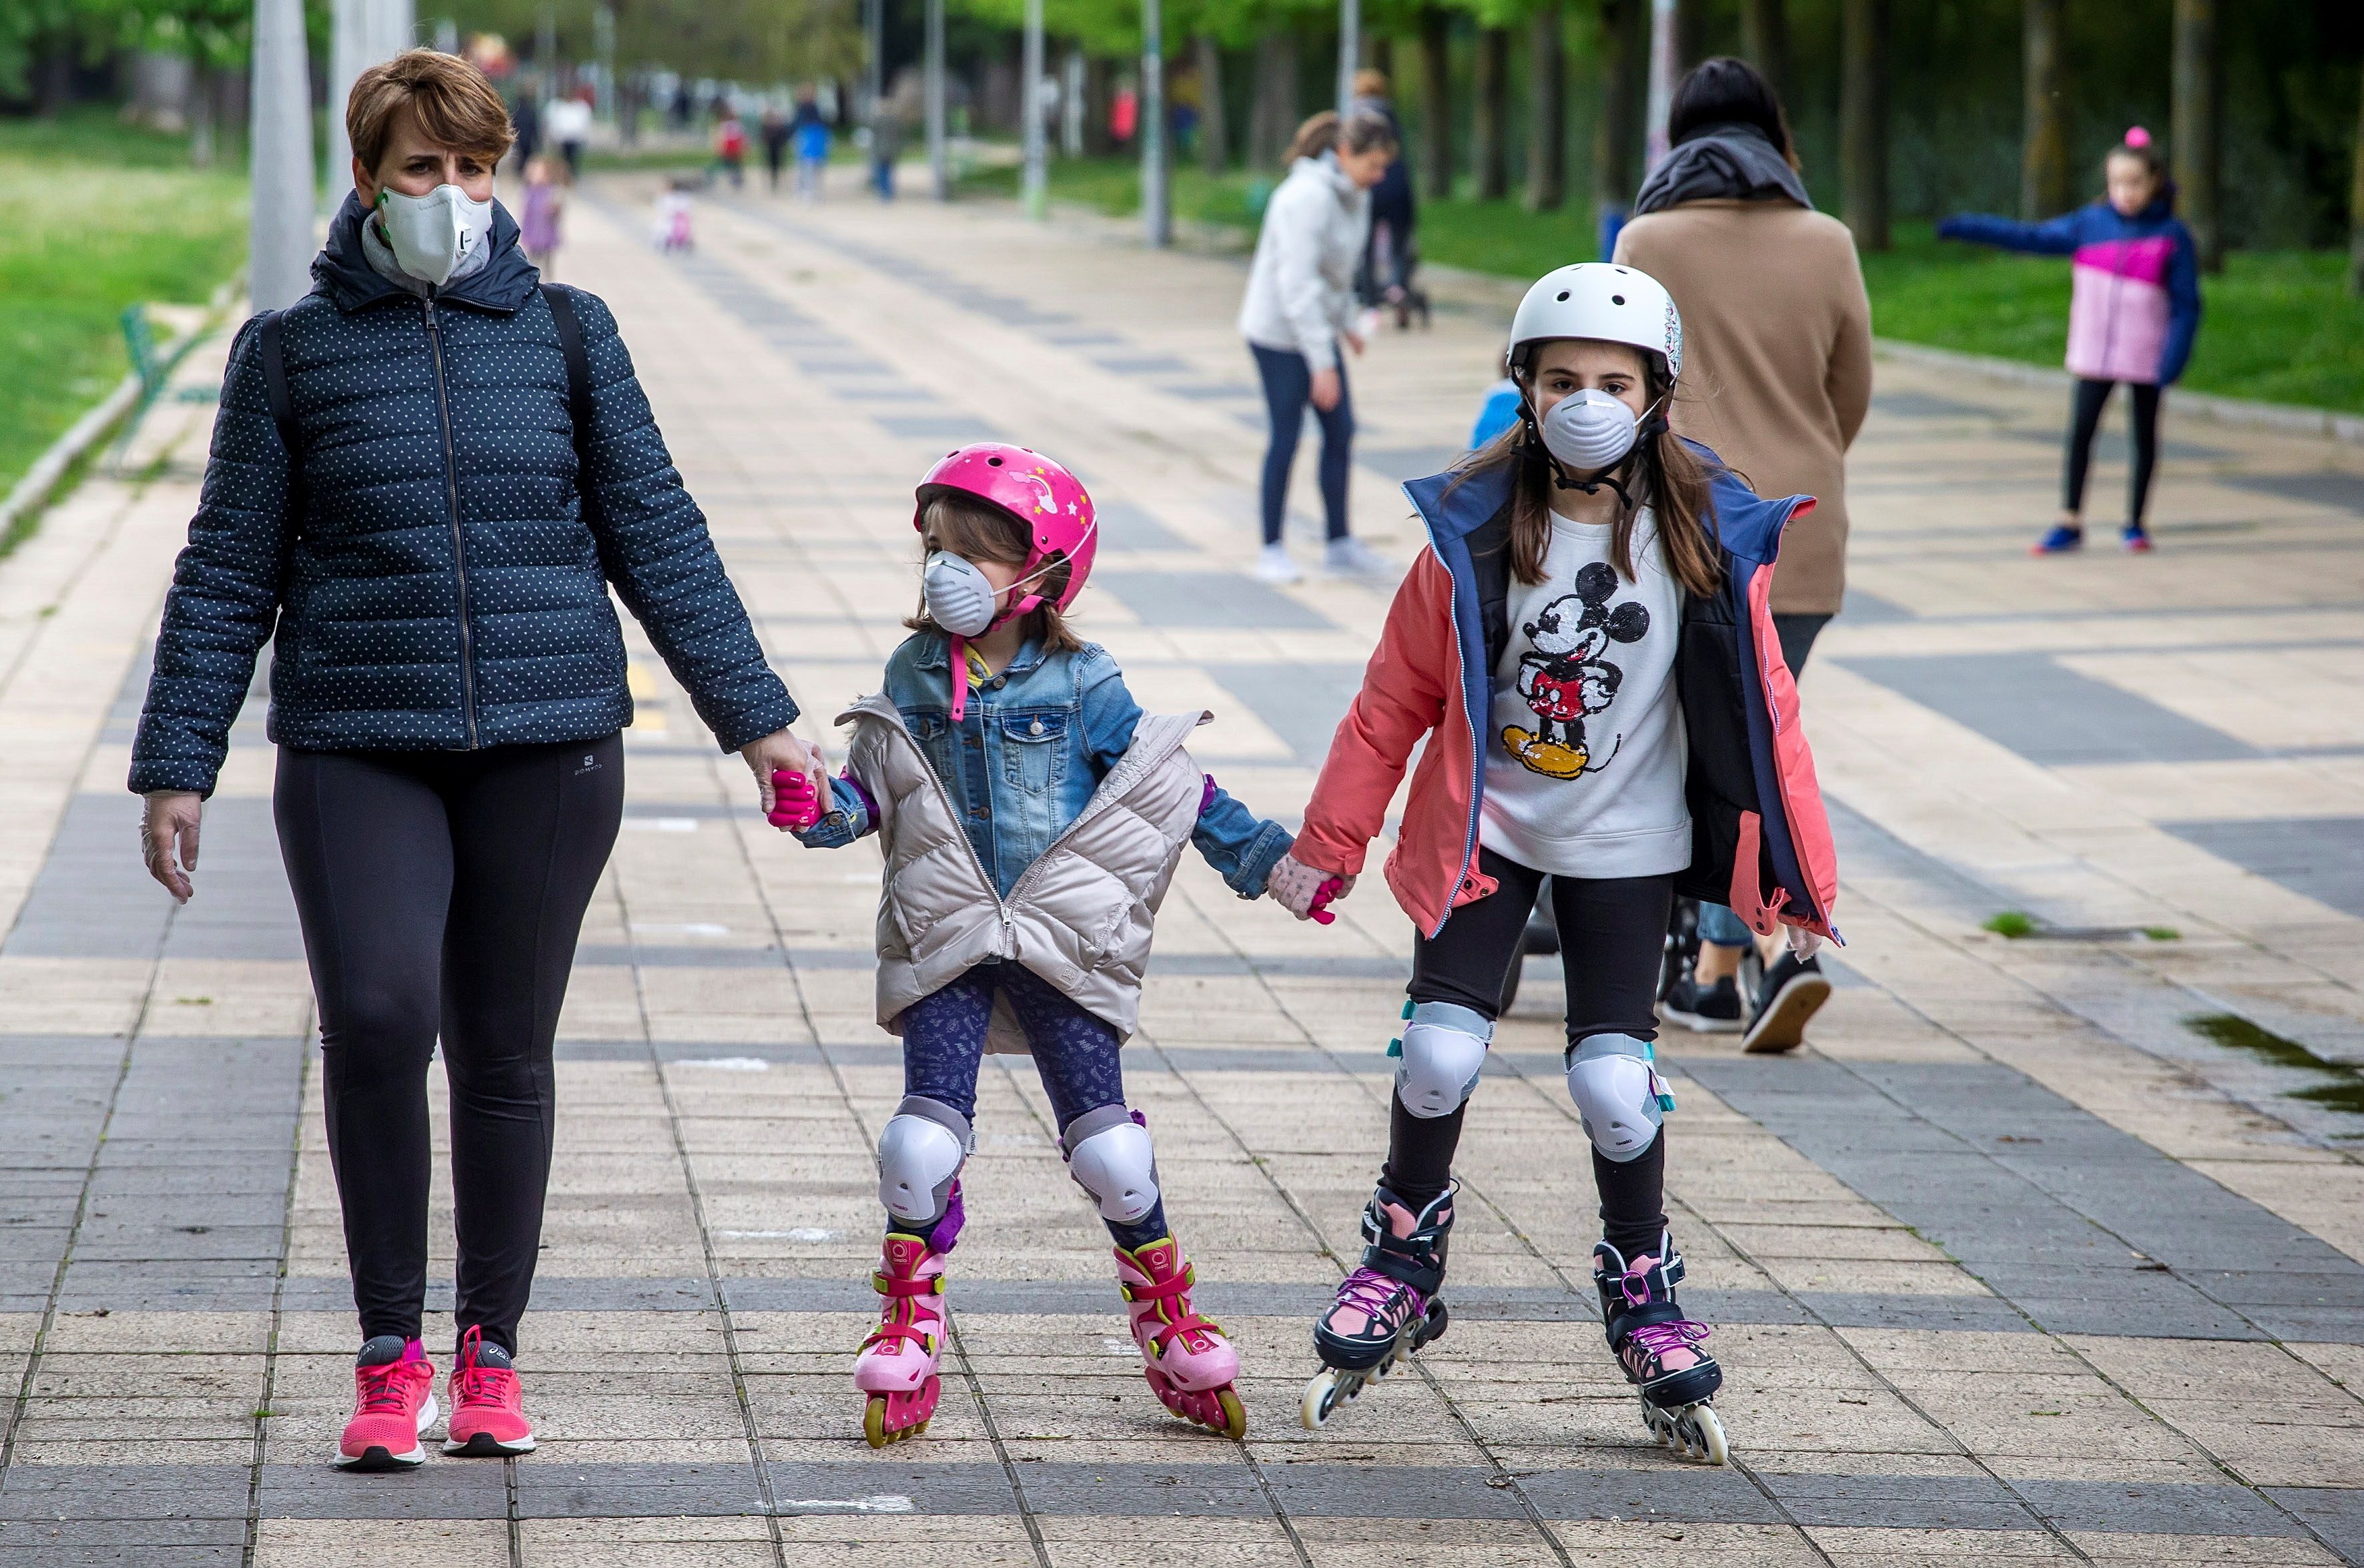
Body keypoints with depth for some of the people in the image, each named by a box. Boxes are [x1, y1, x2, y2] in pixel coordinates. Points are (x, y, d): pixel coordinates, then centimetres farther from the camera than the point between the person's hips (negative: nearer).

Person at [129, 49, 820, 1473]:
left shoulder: (567, 333, 8)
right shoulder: (292, 352, 6)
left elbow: (659, 539, 10)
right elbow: (229, 572, 8)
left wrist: (755, 717, 7)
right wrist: (178, 766, 4)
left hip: (549, 745, 1)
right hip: (358, 749, -1)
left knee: (507, 1051, 5)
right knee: (377, 1016, -19)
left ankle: (491, 1355, 19)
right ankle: (392, 1354, -5)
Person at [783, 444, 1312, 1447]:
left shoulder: (1081, 684, -4)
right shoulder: (913, 677, 3)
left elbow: (1167, 784, 3)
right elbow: (875, 791, 8)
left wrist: (1264, 857, 1)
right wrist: (826, 810, -14)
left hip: (1063, 947, -1)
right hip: (945, 942, 1)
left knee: (1106, 1140, -2)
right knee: (925, 1136, -9)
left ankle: (1169, 1324, 16)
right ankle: (908, 1332, 5)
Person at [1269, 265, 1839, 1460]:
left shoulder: (1705, 537, -10)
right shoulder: (1475, 526, -9)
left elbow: (1761, 705, -3)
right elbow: (1397, 696, -1)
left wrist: (1796, 874, -3)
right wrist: (1326, 846, 3)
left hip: (1623, 844, 0)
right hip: (1484, 827, 1)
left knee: (1613, 1079, -7)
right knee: (1441, 1050, -9)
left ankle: (1643, 1298, 17)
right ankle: (1402, 1268, 16)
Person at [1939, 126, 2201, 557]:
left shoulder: (2173, 237, -7)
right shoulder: (2090, 225, 0)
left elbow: (2186, 306, -6)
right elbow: (2029, 238, 1)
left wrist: (2173, 362, -14)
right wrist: (1966, 227, -6)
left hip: (2146, 359, -2)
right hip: (2093, 355, 2)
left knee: (2145, 437, 8)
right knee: (2080, 432, -1)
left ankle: (2134, 524, 20)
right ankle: (2070, 523, 5)